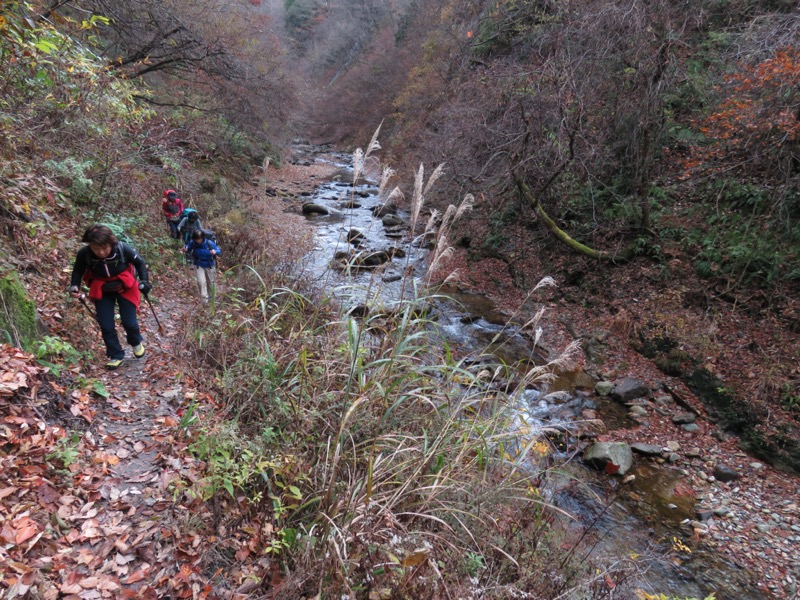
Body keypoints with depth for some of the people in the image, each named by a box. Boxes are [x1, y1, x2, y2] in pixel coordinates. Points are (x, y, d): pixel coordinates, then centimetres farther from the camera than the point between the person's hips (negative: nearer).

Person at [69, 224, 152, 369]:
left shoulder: (123, 249, -29)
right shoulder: (84, 254, -25)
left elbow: (139, 262, -8)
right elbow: (78, 270, -2)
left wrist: (144, 280, -16)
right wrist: (74, 285, -17)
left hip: (125, 288, -1)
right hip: (101, 291, 1)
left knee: (129, 322, 0)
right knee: (106, 326, -1)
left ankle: (136, 342, 35)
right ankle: (116, 356, 20)